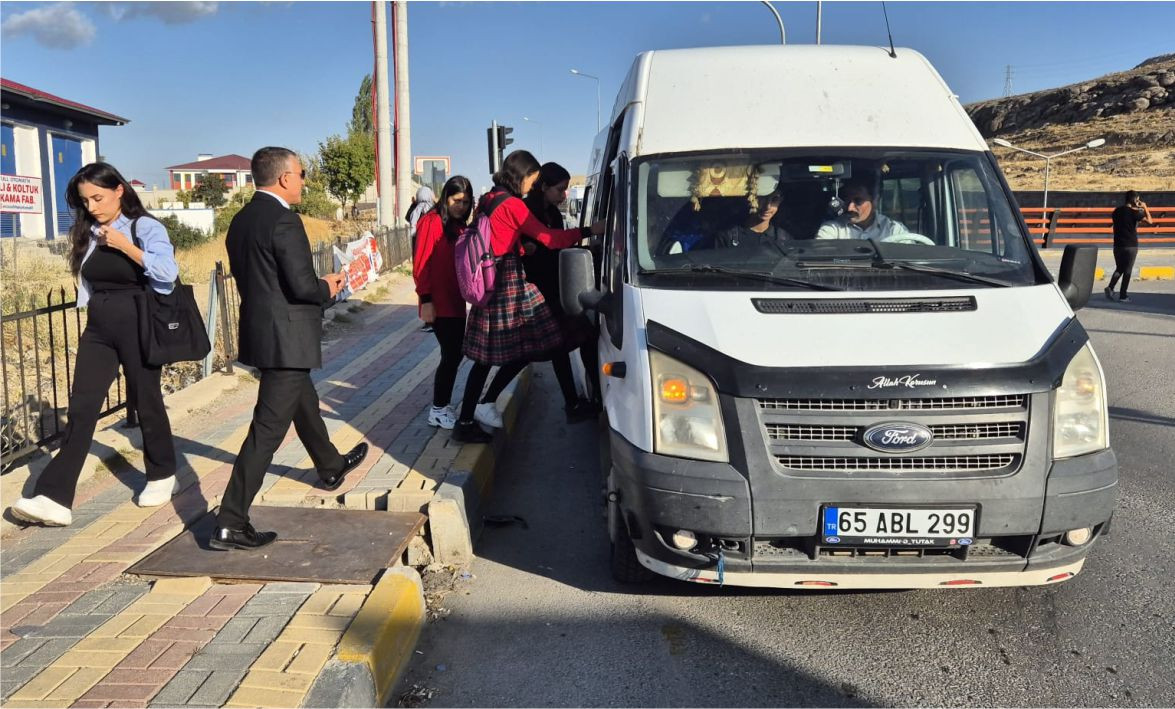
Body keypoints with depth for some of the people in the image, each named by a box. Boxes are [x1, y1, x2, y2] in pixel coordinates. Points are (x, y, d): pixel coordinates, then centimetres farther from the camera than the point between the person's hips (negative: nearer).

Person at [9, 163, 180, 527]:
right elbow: (88, 285, 17)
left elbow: (168, 271, -20)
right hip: (98, 327, 5)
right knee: (81, 407, -3)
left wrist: (126, 247, -23)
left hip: (137, 324, -5)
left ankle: (162, 476, 27)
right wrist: (94, 317, 14)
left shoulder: (145, 227, -7)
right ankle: (54, 498, -7)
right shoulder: (87, 235, 10)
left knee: (146, 401, 7)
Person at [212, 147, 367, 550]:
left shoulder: (242, 220, 9)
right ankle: (230, 525, -3)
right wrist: (327, 290, -1)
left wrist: (318, 287, 15)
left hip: (259, 331, 10)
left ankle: (331, 468, 51)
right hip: (286, 339, -10)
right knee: (268, 429, -6)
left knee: (304, 403, 28)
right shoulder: (283, 220, -18)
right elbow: (302, 286, -23)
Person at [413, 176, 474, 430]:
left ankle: (443, 406, 22)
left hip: (455, 302, 8)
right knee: (452, 355, -5)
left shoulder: (459, 226, 13)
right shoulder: (432, 222, -11)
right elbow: (421, 264, -15)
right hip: (439, 304, -8)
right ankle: (437, 411, 7)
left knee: (455, 353, 11)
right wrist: (426, 300, -18)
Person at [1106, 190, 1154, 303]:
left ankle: (1110, 287, -8)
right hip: (1131, 246, -5)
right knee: (1127, 270, 4)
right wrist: (1145, 208, -2)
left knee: (1119, 268, 16)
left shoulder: (1116, 211, 5)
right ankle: (1123, 296, 5)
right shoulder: (1135, 212, -12)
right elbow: (1150, 222, -12)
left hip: (1118, 245, 5)